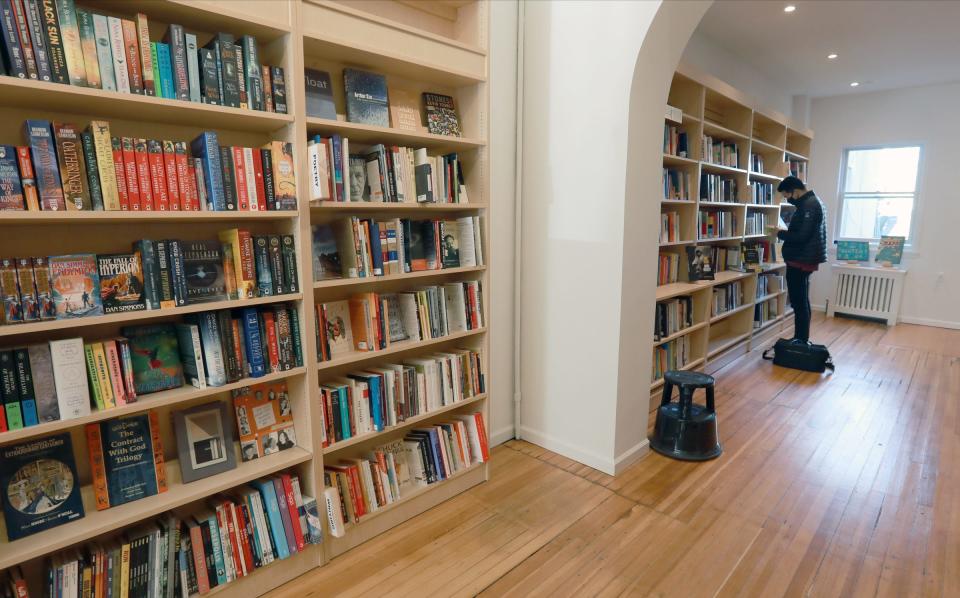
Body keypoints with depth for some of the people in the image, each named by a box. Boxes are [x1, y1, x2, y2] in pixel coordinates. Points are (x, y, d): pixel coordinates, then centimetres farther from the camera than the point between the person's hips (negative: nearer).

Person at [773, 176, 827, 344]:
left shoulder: (808, 205, -17)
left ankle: (801, 341, -1)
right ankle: (802, 339, 23)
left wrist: (780, 234, -9)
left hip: (800, 261, -11)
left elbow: (801, 236, -23)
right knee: (802, 301, 15)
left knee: (799, 302, -6)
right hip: (804, 259, 11)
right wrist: (785, 232, 9)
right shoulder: (812, 202, 16)